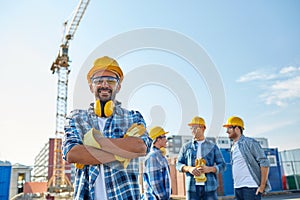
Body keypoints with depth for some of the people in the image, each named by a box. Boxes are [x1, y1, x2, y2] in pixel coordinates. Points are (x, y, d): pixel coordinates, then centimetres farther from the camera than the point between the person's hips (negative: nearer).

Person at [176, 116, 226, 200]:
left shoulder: (212, 146, 7)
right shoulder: (186, 147, 9)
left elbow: (222, 165, 6)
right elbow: (178, 164, 10)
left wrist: (209, 169, -13)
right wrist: (189, 168, -11)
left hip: (209, 187, 0)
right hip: (192, 187, 1)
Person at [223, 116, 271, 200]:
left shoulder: (250, 142, -8)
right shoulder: (233, 147, 14)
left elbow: (264, 163, -11)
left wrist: (262, 186, -13)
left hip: (250, 187, -7)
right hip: (237, 188, 7)